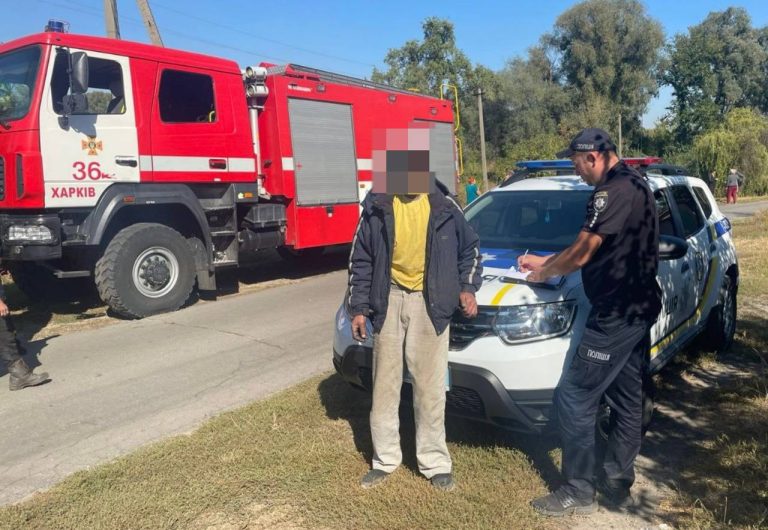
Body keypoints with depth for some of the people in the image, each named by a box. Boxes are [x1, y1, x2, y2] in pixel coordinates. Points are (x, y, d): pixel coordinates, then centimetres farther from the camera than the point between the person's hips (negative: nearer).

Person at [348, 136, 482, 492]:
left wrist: (467, 287, -2)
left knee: (430, 387, 5)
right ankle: (385, 459, 26)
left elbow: (470, 248, 10)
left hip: (429, 302, -1)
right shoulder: (377, 205, -2)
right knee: (385, 383, 10)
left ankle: (435, 462, 20)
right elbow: (361, 259, 2)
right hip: (389, 299, 1)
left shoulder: (443, 206, -2)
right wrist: (358, 307, -1)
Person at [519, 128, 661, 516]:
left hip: (614, 315, -11)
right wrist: (544, 261, 18)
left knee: (573, 400, -3)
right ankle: (616, 483, 27)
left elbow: (581, 254, -18)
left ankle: (578, 492, 8)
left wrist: (543, 273, 1)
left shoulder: (611, 191, -18)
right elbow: (595, 250, 20)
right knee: (627, 401, 15)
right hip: (641, 309, 11)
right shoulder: (635, 185, 15)